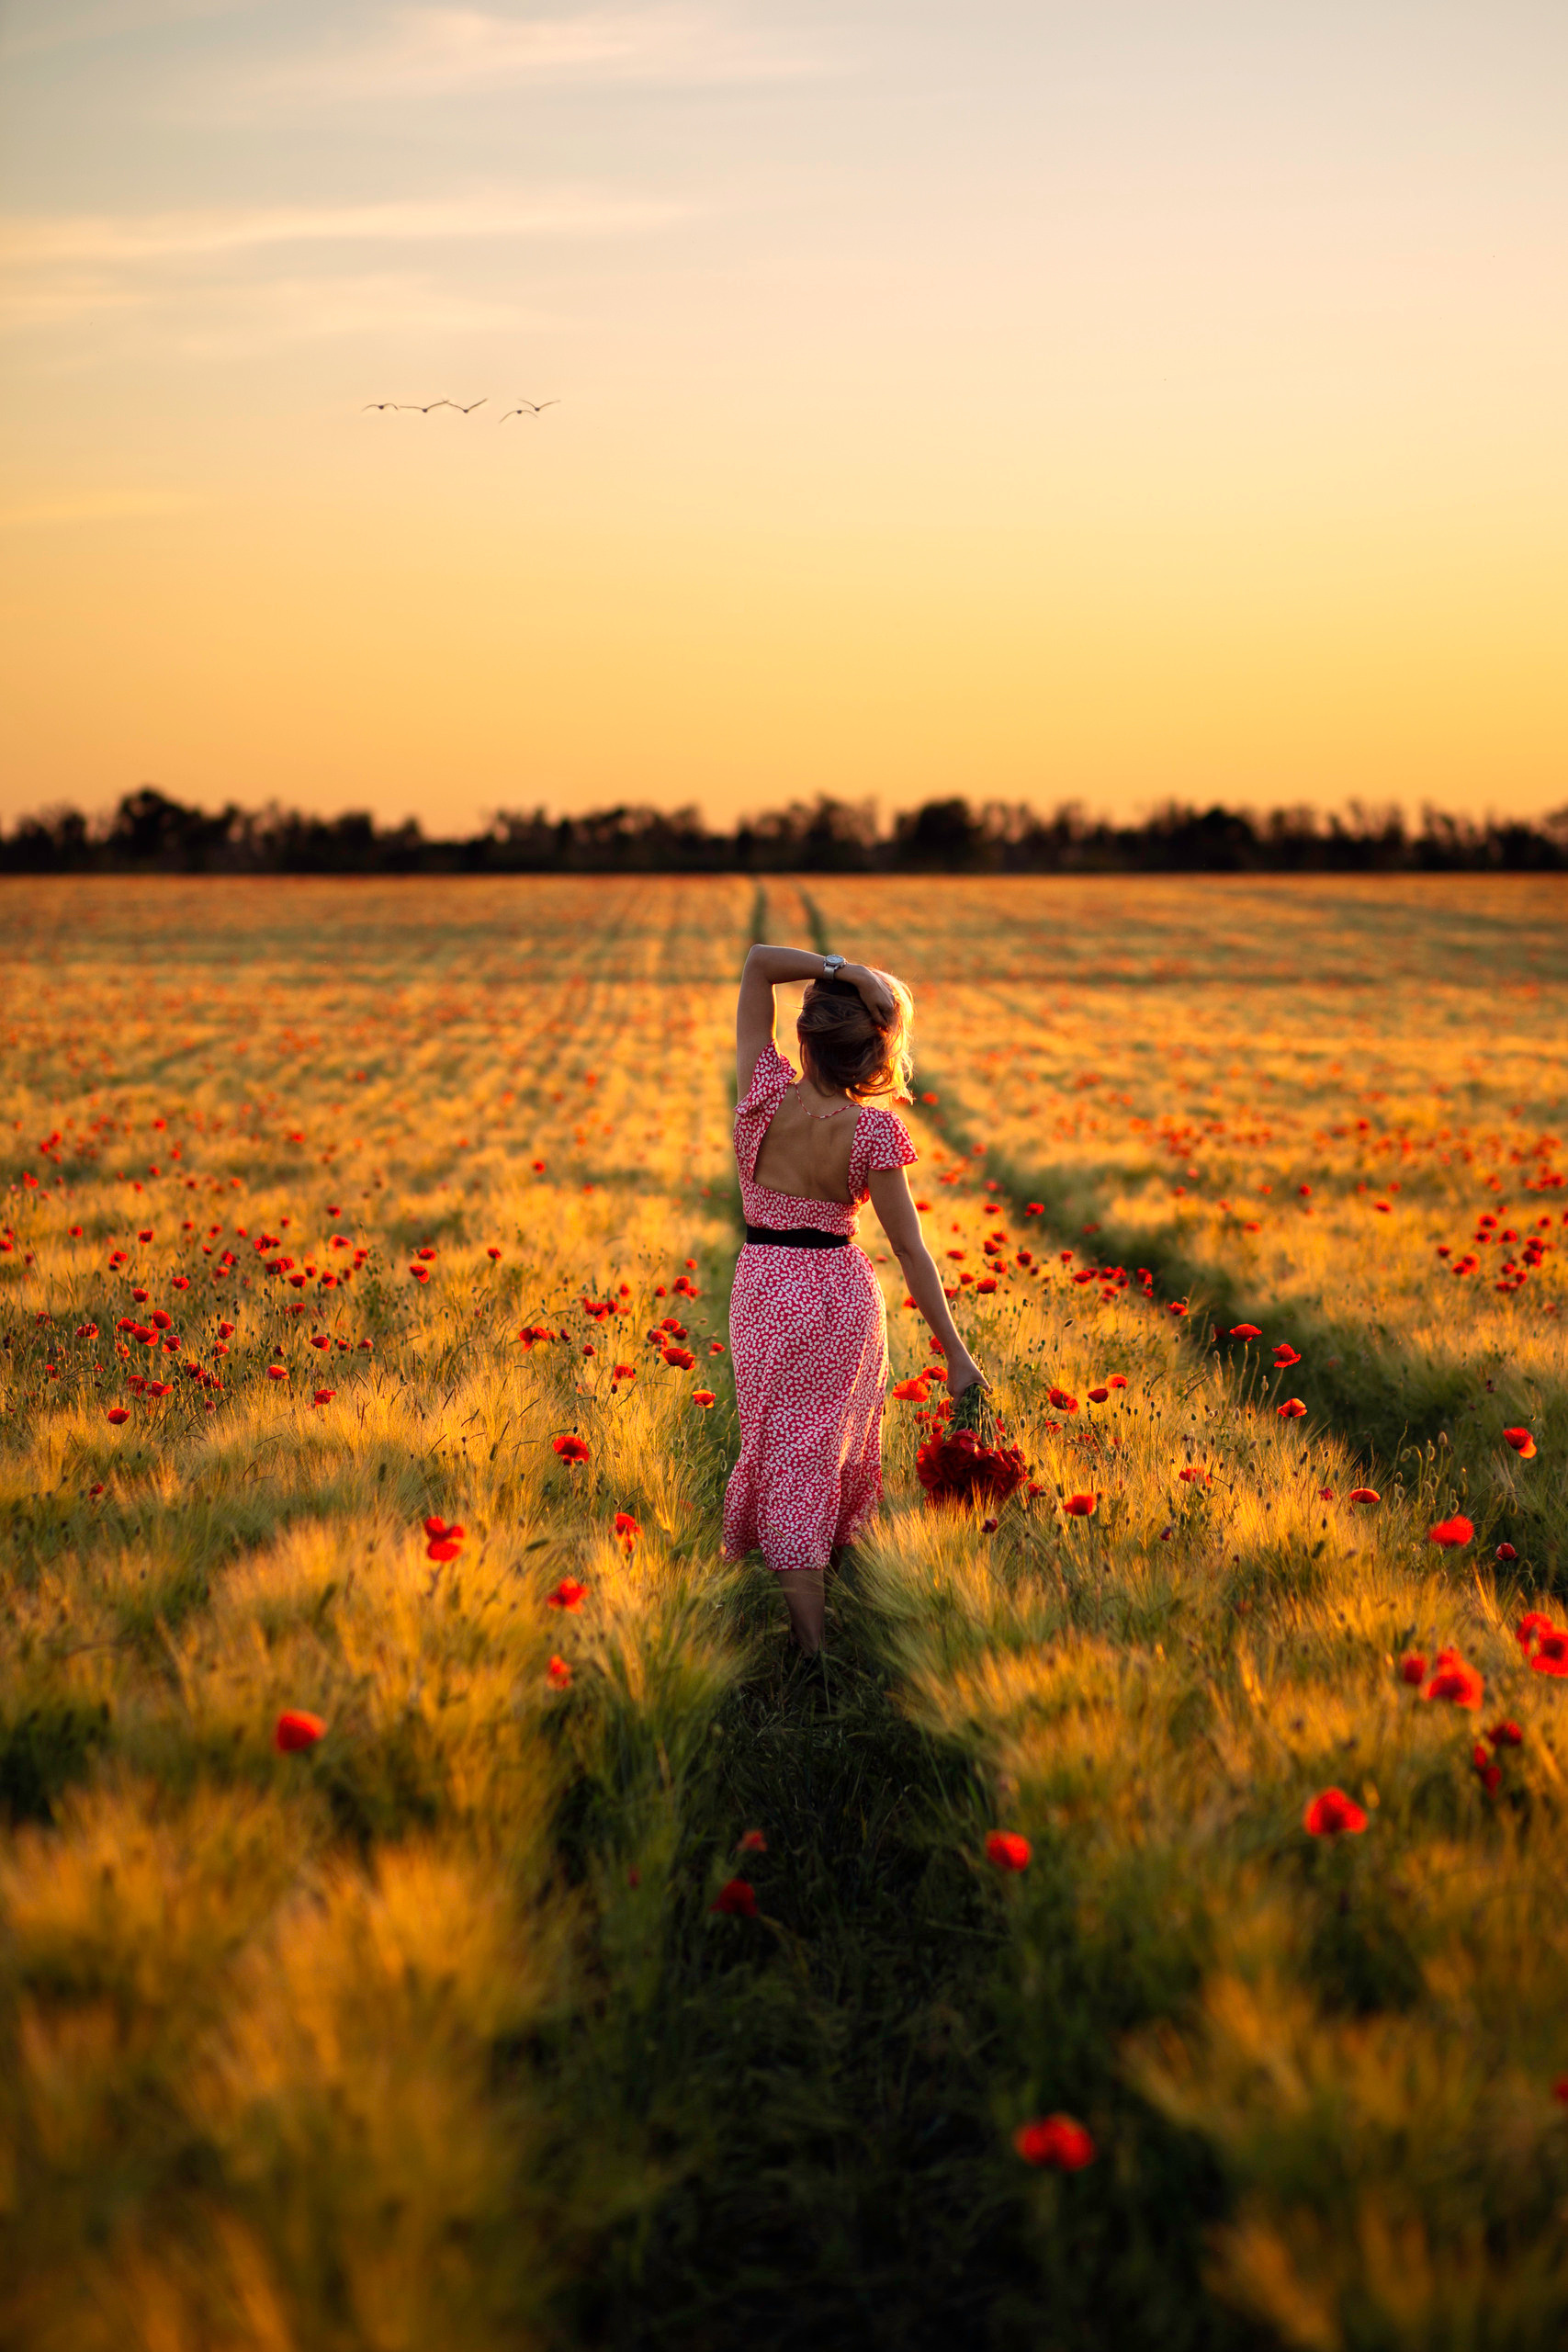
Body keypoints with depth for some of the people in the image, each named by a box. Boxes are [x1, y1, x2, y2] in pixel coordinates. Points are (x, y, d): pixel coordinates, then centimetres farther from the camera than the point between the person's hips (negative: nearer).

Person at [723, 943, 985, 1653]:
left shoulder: (764, 1095, -15)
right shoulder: (874, 1131, -16)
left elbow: (758, 962, -10)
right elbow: (910, 1250, -15)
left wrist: (844, 969, -22)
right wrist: (955, 1354, -10)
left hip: (764, 1289, 0)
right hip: (841, 1291, 0)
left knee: (785, 1455, 7)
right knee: (831, 1440, 23)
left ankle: (810, 1641, 5)